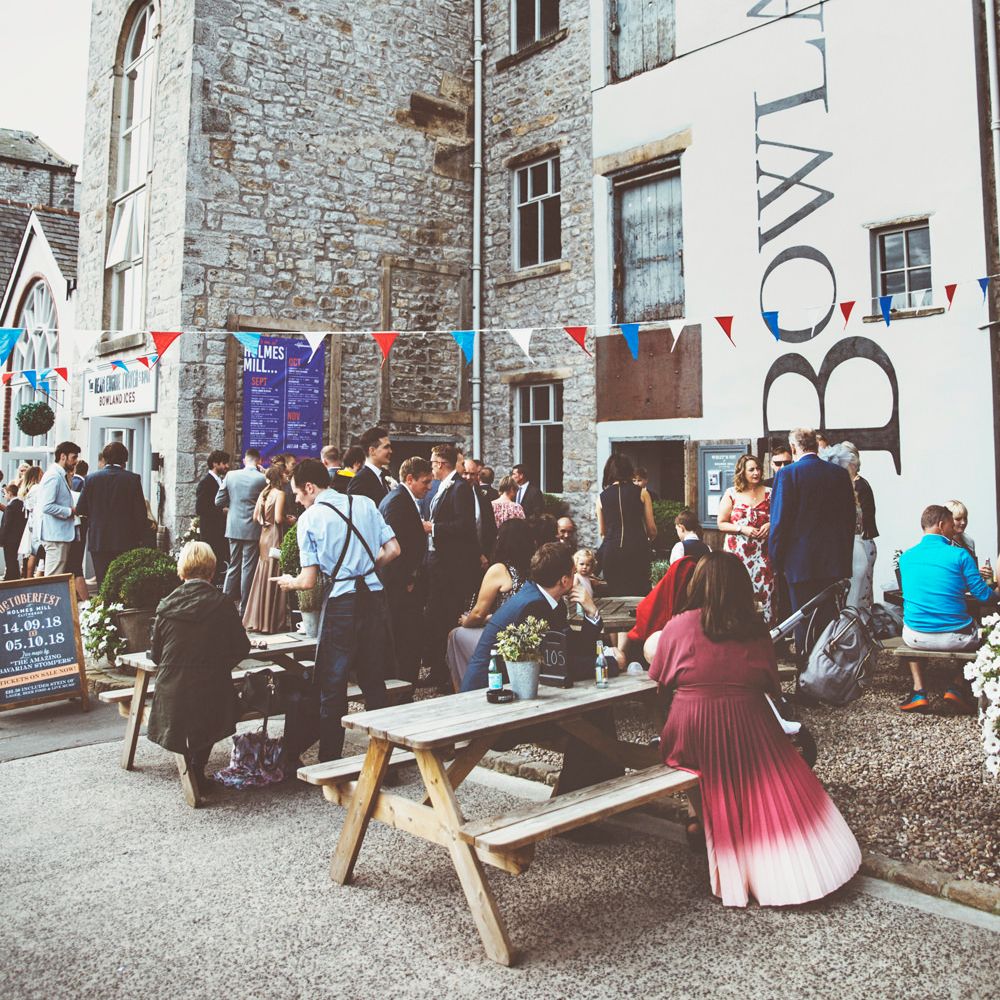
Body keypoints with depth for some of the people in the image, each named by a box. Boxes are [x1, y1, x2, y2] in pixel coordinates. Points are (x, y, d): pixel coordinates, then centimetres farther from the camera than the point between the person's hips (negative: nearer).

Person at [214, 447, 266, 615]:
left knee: (233, 566, 14)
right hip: (252, 530, -3)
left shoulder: (231, 475, -1)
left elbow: (219, 501, 3)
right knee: (248, 568, 3)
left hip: (234, 528, 3)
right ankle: (244, 608, 7)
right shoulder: (263, 478, -10)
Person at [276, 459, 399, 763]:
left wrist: (290, 582, 15)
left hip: (341, 603, -4)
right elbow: (393, 550, 5)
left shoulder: (309, 518, -4)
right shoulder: (365, 504, 7)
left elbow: (309, 581, -6)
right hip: (375, 598, 5)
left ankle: (330, 763, 16)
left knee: (331, 687, 8)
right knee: (374, 682, 15)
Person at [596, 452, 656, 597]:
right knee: (639, 594, 4)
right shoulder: (641, 493, 4)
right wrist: (649, 538, 28)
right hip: (637, 549, -1)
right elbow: (652, 528, 5)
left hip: (611, 551, 2)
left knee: (615, 595, 8)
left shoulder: (602, 497, 8)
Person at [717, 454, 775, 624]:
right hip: (737, 552, -1)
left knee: (766, 590, -5)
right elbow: (721, 524, 2)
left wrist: (770, 525, -5)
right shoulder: (731, 494, 3)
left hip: (763, 552, 1)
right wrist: (743, 529, -11)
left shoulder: (768, 493, 8)